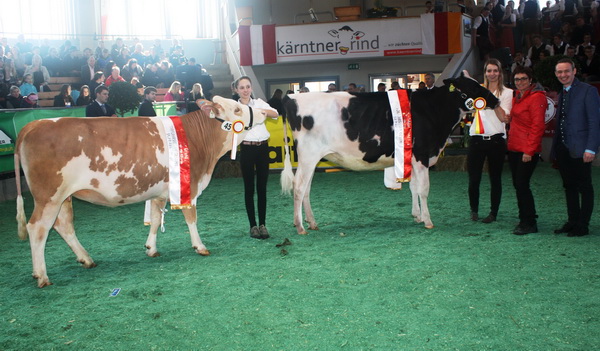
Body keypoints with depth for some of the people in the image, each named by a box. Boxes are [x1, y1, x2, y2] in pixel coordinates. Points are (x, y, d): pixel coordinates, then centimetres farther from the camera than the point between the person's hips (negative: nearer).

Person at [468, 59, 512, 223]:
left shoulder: (507, 92, 5)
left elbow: (504, 117, -6)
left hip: (496, 140, -2)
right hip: (477, 139, 2)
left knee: (495, 179, 5)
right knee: (474, 179, 1)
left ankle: (493, 213, 16)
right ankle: (474, 210, 19)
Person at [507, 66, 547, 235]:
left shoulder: (536, 97, -11)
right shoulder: (517, 97, 16)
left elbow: (538, 126, -17)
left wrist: (529, 151, -20)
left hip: (527, 151, -9)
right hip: (514, 148, 9)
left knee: (522, 185, -9)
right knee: (518, 185, 11)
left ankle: (529, 223, 0)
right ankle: (525, 219, 21)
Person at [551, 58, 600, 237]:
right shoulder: (562, 94, 15)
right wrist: (555, 148, 10)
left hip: (580, 149, -7)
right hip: (563, 149, 7)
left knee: (585, 188, 2)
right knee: (569, 187, 13)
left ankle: (583, 226, 9)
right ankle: (572, 222, 23)